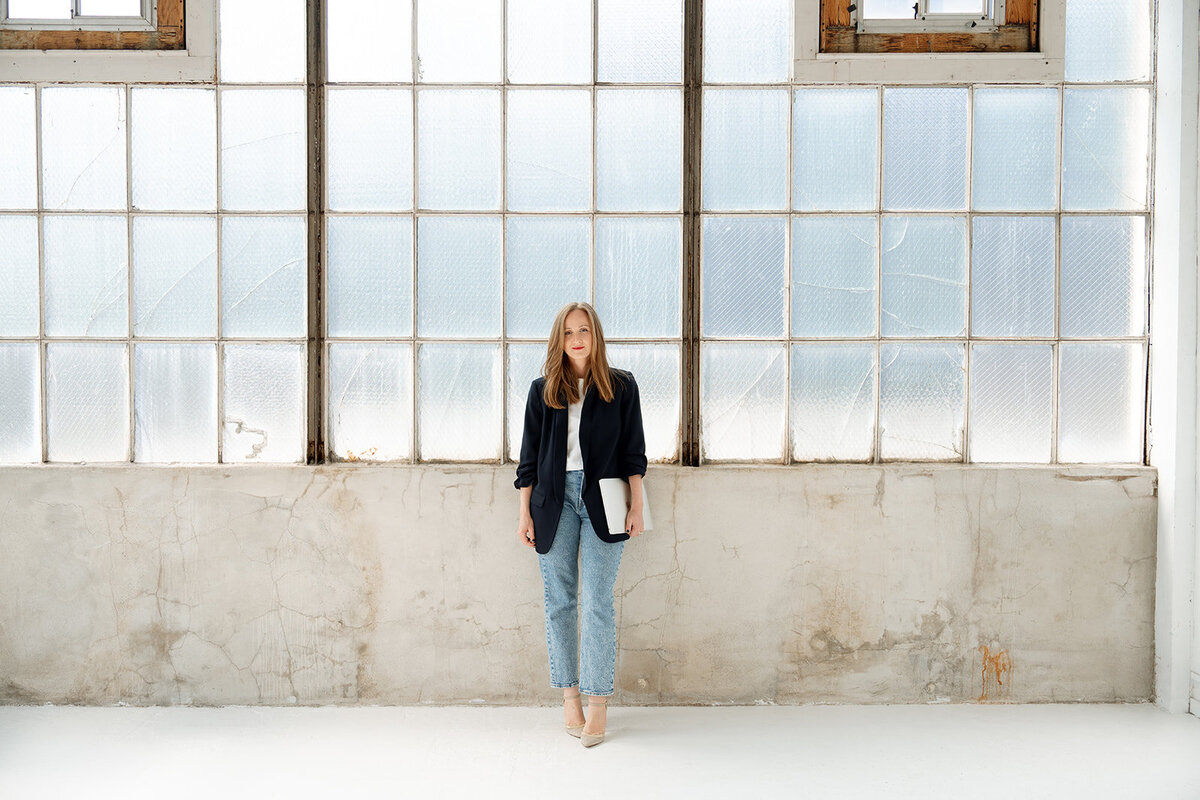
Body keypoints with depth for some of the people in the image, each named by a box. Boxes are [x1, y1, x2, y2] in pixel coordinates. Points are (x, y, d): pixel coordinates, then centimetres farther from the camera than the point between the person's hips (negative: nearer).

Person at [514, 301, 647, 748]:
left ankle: (599, 705, 1)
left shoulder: (621, 387, 5)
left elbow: (633, 452, 4)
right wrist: (525, 513, 6)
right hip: (555, 501, 2)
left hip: (601, 502, -2)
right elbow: (529, 456, 9)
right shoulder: (542, 391, 8)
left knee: (597, 602, -5)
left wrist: (636, 507, -2)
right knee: (559, 602, 5)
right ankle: (569, 696, 16)